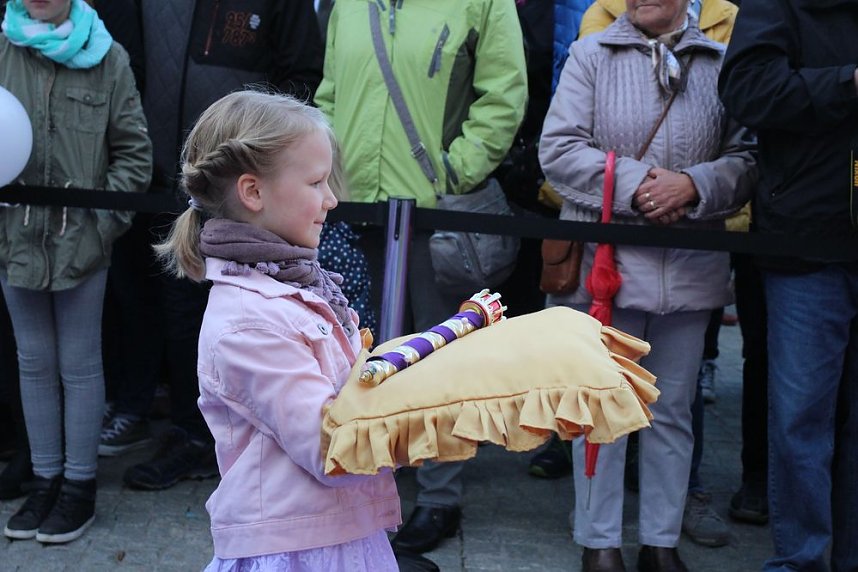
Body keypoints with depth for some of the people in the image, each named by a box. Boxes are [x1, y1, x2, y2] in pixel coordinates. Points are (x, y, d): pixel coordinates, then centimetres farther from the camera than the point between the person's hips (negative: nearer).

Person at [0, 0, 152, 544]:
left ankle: (80, 483, 18)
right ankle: (46, 477, 27)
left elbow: (135, 152, 0)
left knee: (80, 365, 6)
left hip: (82, 239, -2)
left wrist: (105, 218, -7)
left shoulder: (107, 58, -2)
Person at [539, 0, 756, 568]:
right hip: (604, 260, -2)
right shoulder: (591, 54, 1)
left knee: (673, 410, 12)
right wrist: (635, 185, -16)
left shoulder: (722, 62, 5)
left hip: (692, 265, 2)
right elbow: (559, 148, -7)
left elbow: (749, 155, 0)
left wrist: (693, 185, -17)